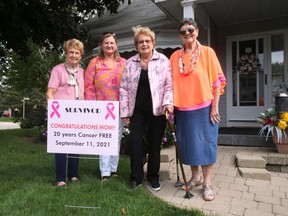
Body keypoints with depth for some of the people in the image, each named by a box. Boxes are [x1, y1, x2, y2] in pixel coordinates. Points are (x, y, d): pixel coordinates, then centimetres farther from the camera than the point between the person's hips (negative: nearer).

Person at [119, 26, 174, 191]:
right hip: (137, 110, 2)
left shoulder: (163, 61, 0)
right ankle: (136, 177, 17)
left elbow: (169, 85, -2)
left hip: (157, 110, -2)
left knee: (155, 144, 8)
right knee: (135, 142, 2)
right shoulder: (130, 63, 7)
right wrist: (124, 112, 3)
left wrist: (168, 102, -18)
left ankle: (153, 177, 25)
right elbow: (124, 88, 7)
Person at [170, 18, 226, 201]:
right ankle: (196, 177, 29)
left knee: (205, 143, 2)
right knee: (188, 143, 11)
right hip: (183, 109, 4)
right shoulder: (175, 56, 8)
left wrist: (215, 106, -9)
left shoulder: (207, 52, -1)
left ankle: (207, 183, 15)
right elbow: (172, 83, 9)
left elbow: (217, 80, -3)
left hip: (204, 107, -3)